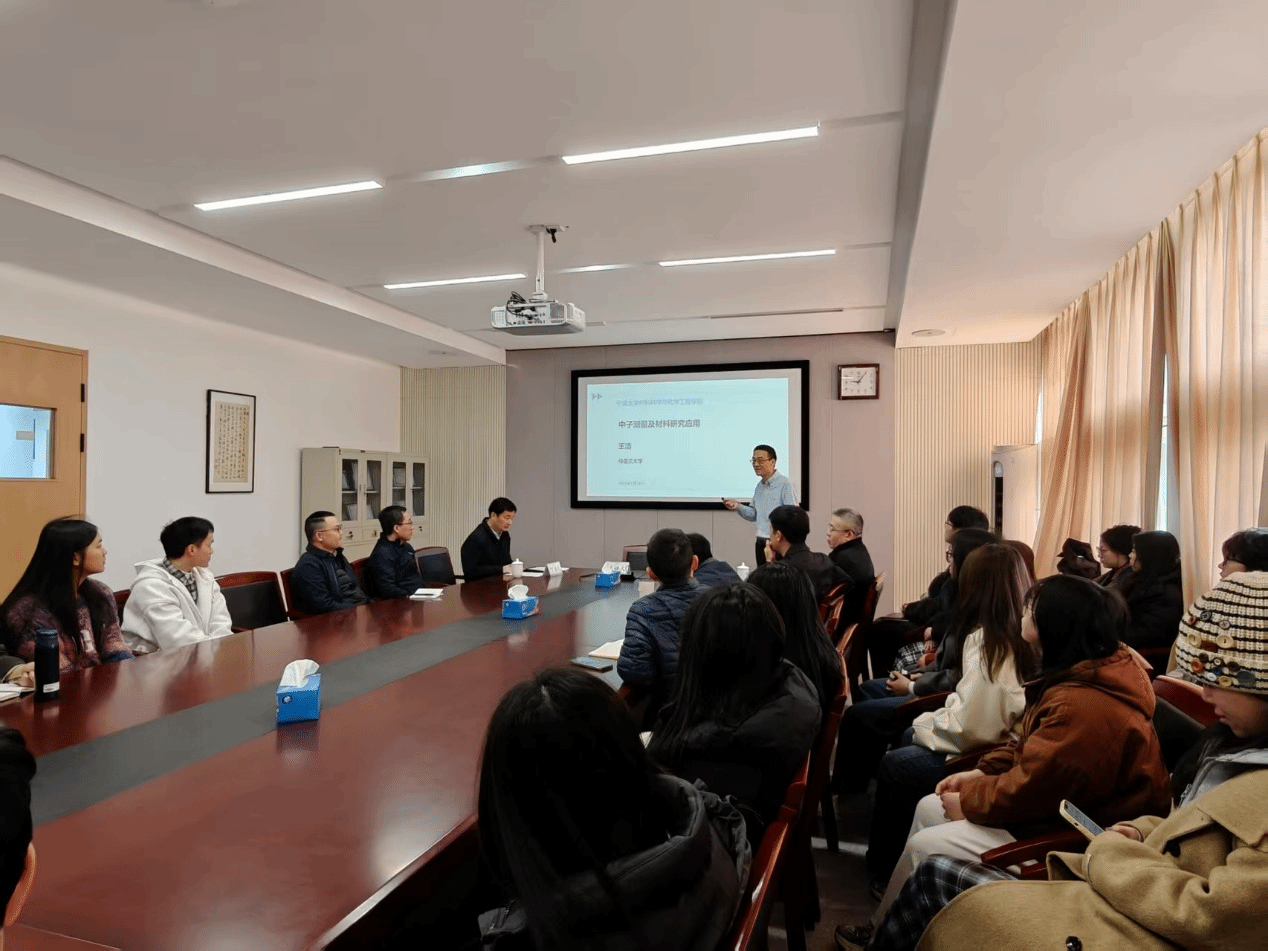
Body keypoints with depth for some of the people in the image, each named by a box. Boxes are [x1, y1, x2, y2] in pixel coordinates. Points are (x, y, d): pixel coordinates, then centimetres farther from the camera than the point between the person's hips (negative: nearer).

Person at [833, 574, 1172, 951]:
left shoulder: (1082, 706, -33)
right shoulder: (1087, 671, 2)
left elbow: (1025, 789, -28)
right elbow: (1029, 746, 12)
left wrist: (968, 802, -11)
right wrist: (980, 773, 3)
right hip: (1059, 800, 10)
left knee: (925, 848, -9)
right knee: (929, 808, 9)